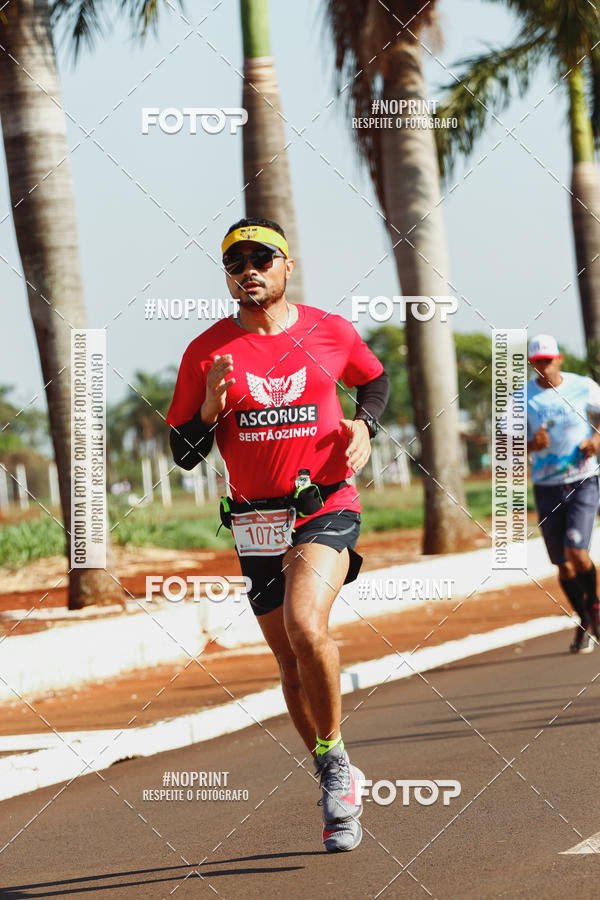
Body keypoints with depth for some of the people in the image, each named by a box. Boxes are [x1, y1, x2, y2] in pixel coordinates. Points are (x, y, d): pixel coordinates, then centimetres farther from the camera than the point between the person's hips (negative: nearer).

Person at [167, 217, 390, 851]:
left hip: (327, 510, -2)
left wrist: (363, 425, 2)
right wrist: (210, 408, -15)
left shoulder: (330, 332, 1)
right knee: (292, 665, 9)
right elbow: (185, 455, 3)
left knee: (305, 626, -27)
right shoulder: (208, 352, 0)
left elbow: (374, 379, 22)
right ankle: (339, 798, 25)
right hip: (257, 524, 3)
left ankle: (335, 755, -6)